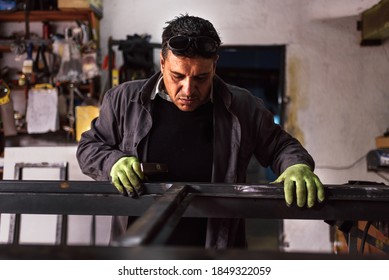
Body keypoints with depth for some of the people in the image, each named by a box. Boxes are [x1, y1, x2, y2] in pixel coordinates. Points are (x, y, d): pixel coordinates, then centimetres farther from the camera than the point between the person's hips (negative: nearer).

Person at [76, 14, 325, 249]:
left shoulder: (243, 108, -2)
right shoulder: (125, 100, -2)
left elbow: (281, 146, 9)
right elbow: (89, 147, 9)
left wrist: (298, 167, -14)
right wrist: (113, 162, -13)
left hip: (219, 241, 0)